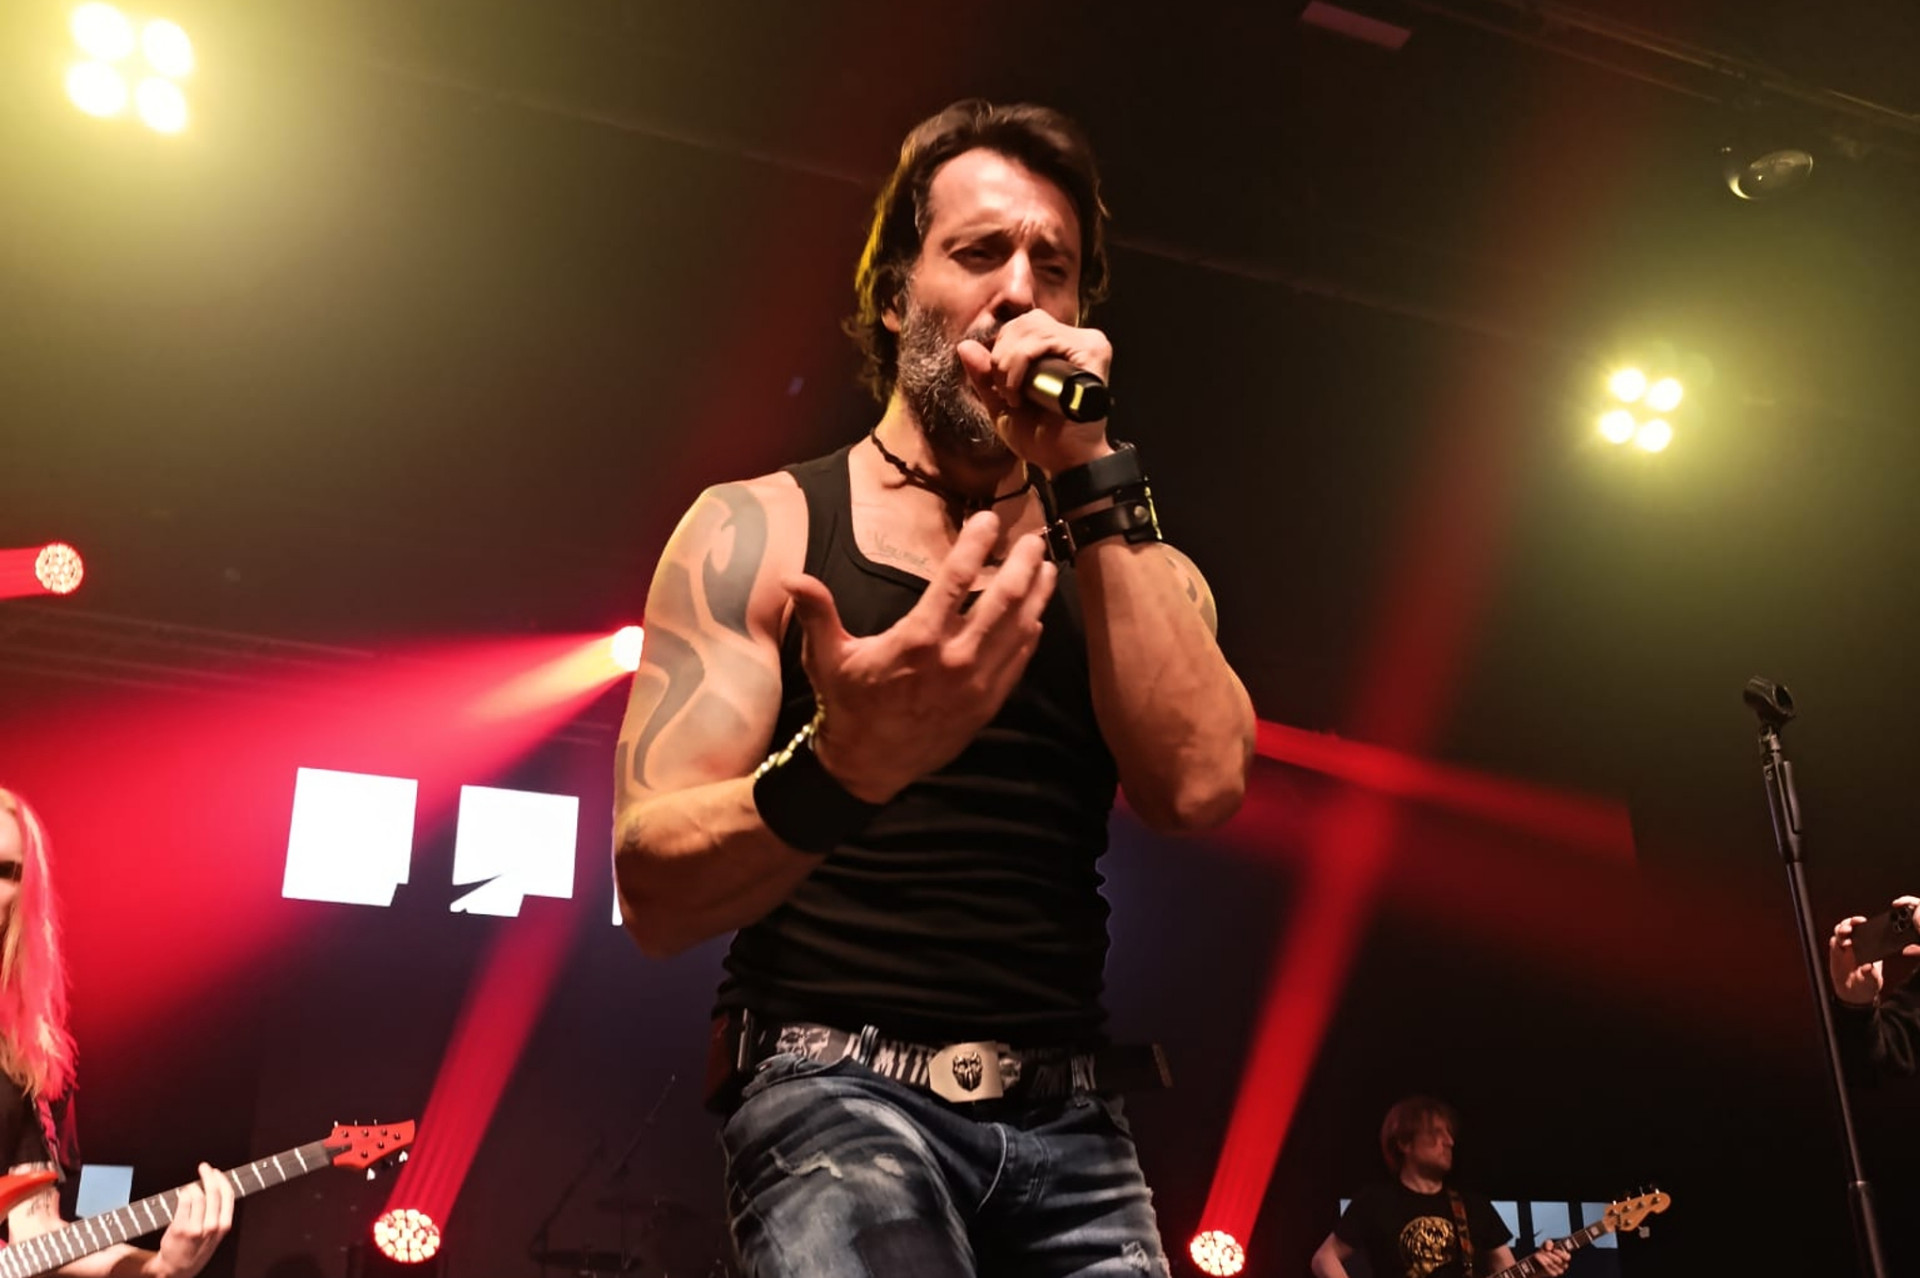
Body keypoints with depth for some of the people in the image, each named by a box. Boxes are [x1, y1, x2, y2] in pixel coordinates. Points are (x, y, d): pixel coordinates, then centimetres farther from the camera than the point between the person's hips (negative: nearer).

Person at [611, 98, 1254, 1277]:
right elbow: (655, 892, -7)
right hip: (837, 1091, -3)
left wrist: (1089, 480, -10)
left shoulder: (1129, 562, 11)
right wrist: (838, 771, -27)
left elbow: (1201, 786, -9)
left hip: (1072, 1126, 3)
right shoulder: (760, 529, 2)